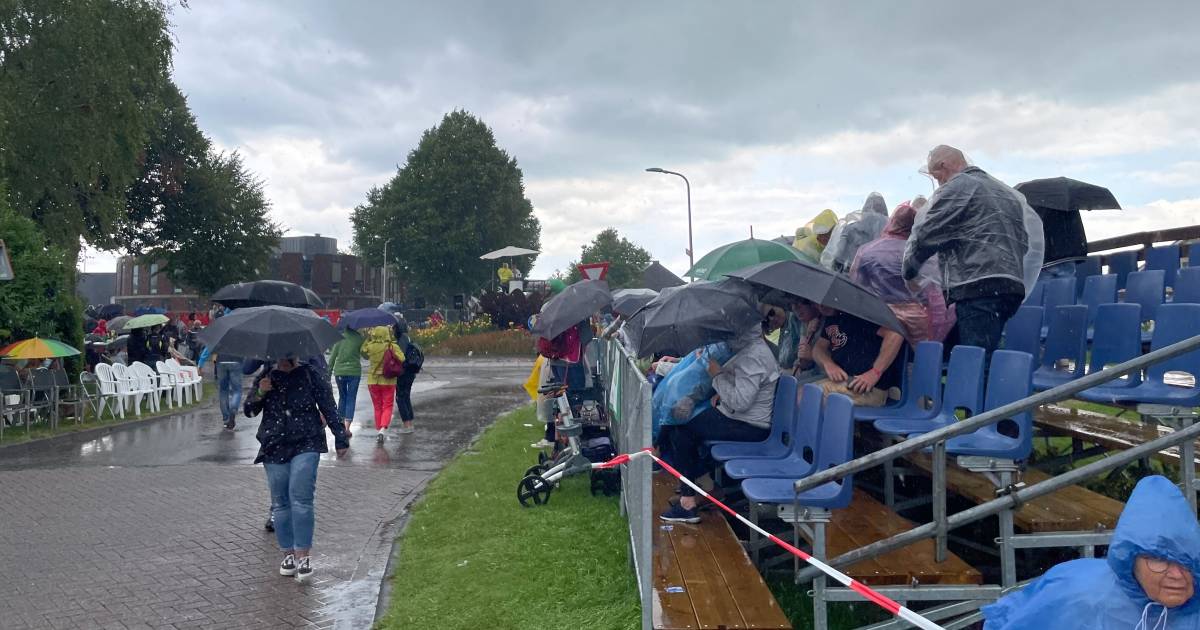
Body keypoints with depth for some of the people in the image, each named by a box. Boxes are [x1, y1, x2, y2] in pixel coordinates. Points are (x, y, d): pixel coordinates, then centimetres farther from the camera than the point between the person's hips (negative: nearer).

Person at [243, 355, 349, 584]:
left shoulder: (310, 376, 2)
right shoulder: (265, 378, 10)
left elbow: (329, 408, 3)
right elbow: (249, 411, 9)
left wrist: (340, 438, 1)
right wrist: (259, 394, -11)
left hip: (305, 445, -3)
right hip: (274, 448, 3)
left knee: (300, 499, -14)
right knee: (280, 503, 5)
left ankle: (303, 555, -9)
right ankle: (288, 553, 15)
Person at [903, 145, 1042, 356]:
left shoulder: (956, 187, 0)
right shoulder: (1004, 190, 27)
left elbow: (924, 235, -1)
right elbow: (1025, 241, 27)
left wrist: (908, 272, 13)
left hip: (977, 288, -9)